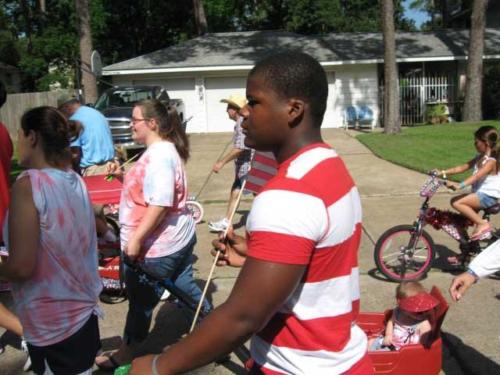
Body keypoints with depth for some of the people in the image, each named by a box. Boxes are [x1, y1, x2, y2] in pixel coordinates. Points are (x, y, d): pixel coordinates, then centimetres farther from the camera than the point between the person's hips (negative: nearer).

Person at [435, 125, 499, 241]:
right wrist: (442, 172, -1)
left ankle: (482, 224, -15)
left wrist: (459, 185, -48)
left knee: (456, 202, -23)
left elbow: (476, 176, -33)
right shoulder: (479, 158, 10)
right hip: (480, 194, 9)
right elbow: (461, 168, 8)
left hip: (488, 196, -9)